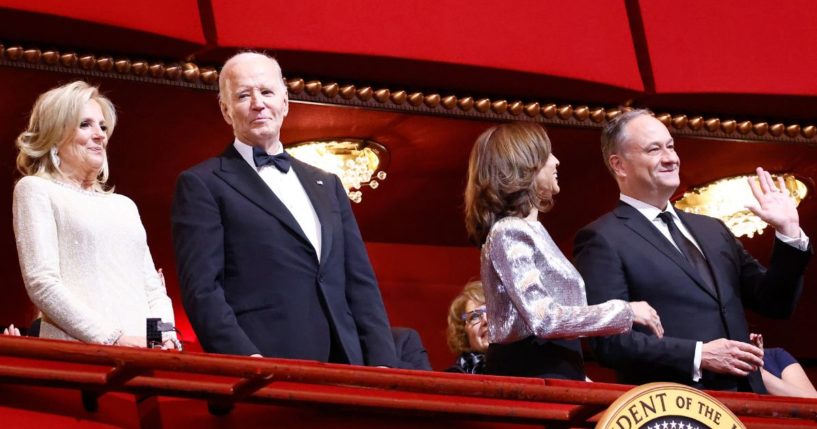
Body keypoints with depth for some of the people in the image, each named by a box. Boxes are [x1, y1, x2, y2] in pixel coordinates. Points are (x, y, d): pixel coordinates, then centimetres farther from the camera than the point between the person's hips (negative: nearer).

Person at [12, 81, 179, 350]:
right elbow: (42, 284, -6)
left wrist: (165, 337, -2)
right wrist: (112, 338, -14)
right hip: (76, 353, -5)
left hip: (142, 354, 5)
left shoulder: (125, 206, 25)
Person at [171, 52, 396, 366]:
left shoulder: (327, 186, 22)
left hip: (343, 371, 5)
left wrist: (381, 364, 3)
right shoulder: (201, 185, 5)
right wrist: (246, 361, -20)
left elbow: (360, 284, 17)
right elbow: (201, 290, -6)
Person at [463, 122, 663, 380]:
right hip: (528, 374, -9)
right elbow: (544, 319, -22)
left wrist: (577, 378, 17)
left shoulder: (528, 231, 17)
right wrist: (625, 311, -15)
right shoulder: (509, 233, -13)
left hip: (548, 372, 9)